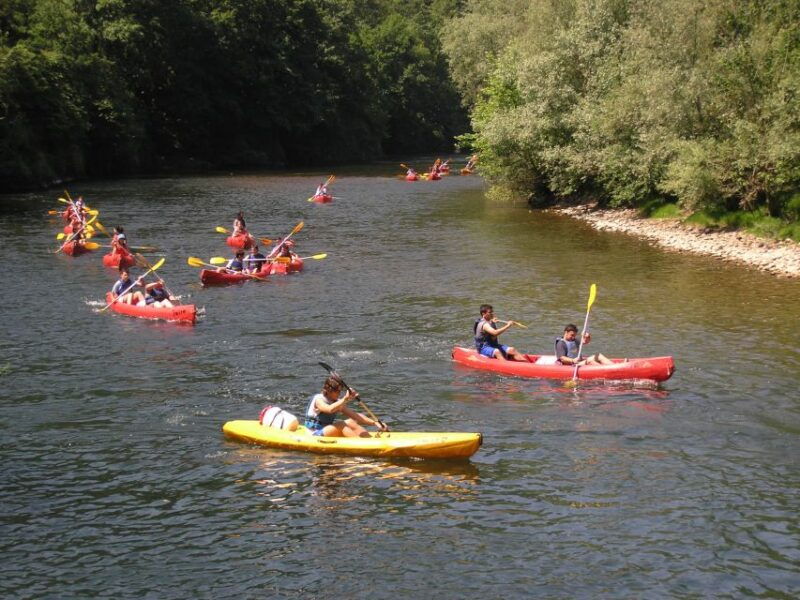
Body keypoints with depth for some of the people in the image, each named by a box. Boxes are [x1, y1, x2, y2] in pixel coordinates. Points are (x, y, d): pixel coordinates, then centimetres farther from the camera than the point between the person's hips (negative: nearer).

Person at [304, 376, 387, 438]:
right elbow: (330, 409, -35)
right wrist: (345, 399, -43)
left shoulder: (337, 402, 9)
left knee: (351, 422, -13)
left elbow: (355, 415, 3)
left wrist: (374, 423, -7)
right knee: (341, 425, -28)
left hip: (328, 432, 7)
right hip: (316, 434, -7)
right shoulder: (318, 400, -12)